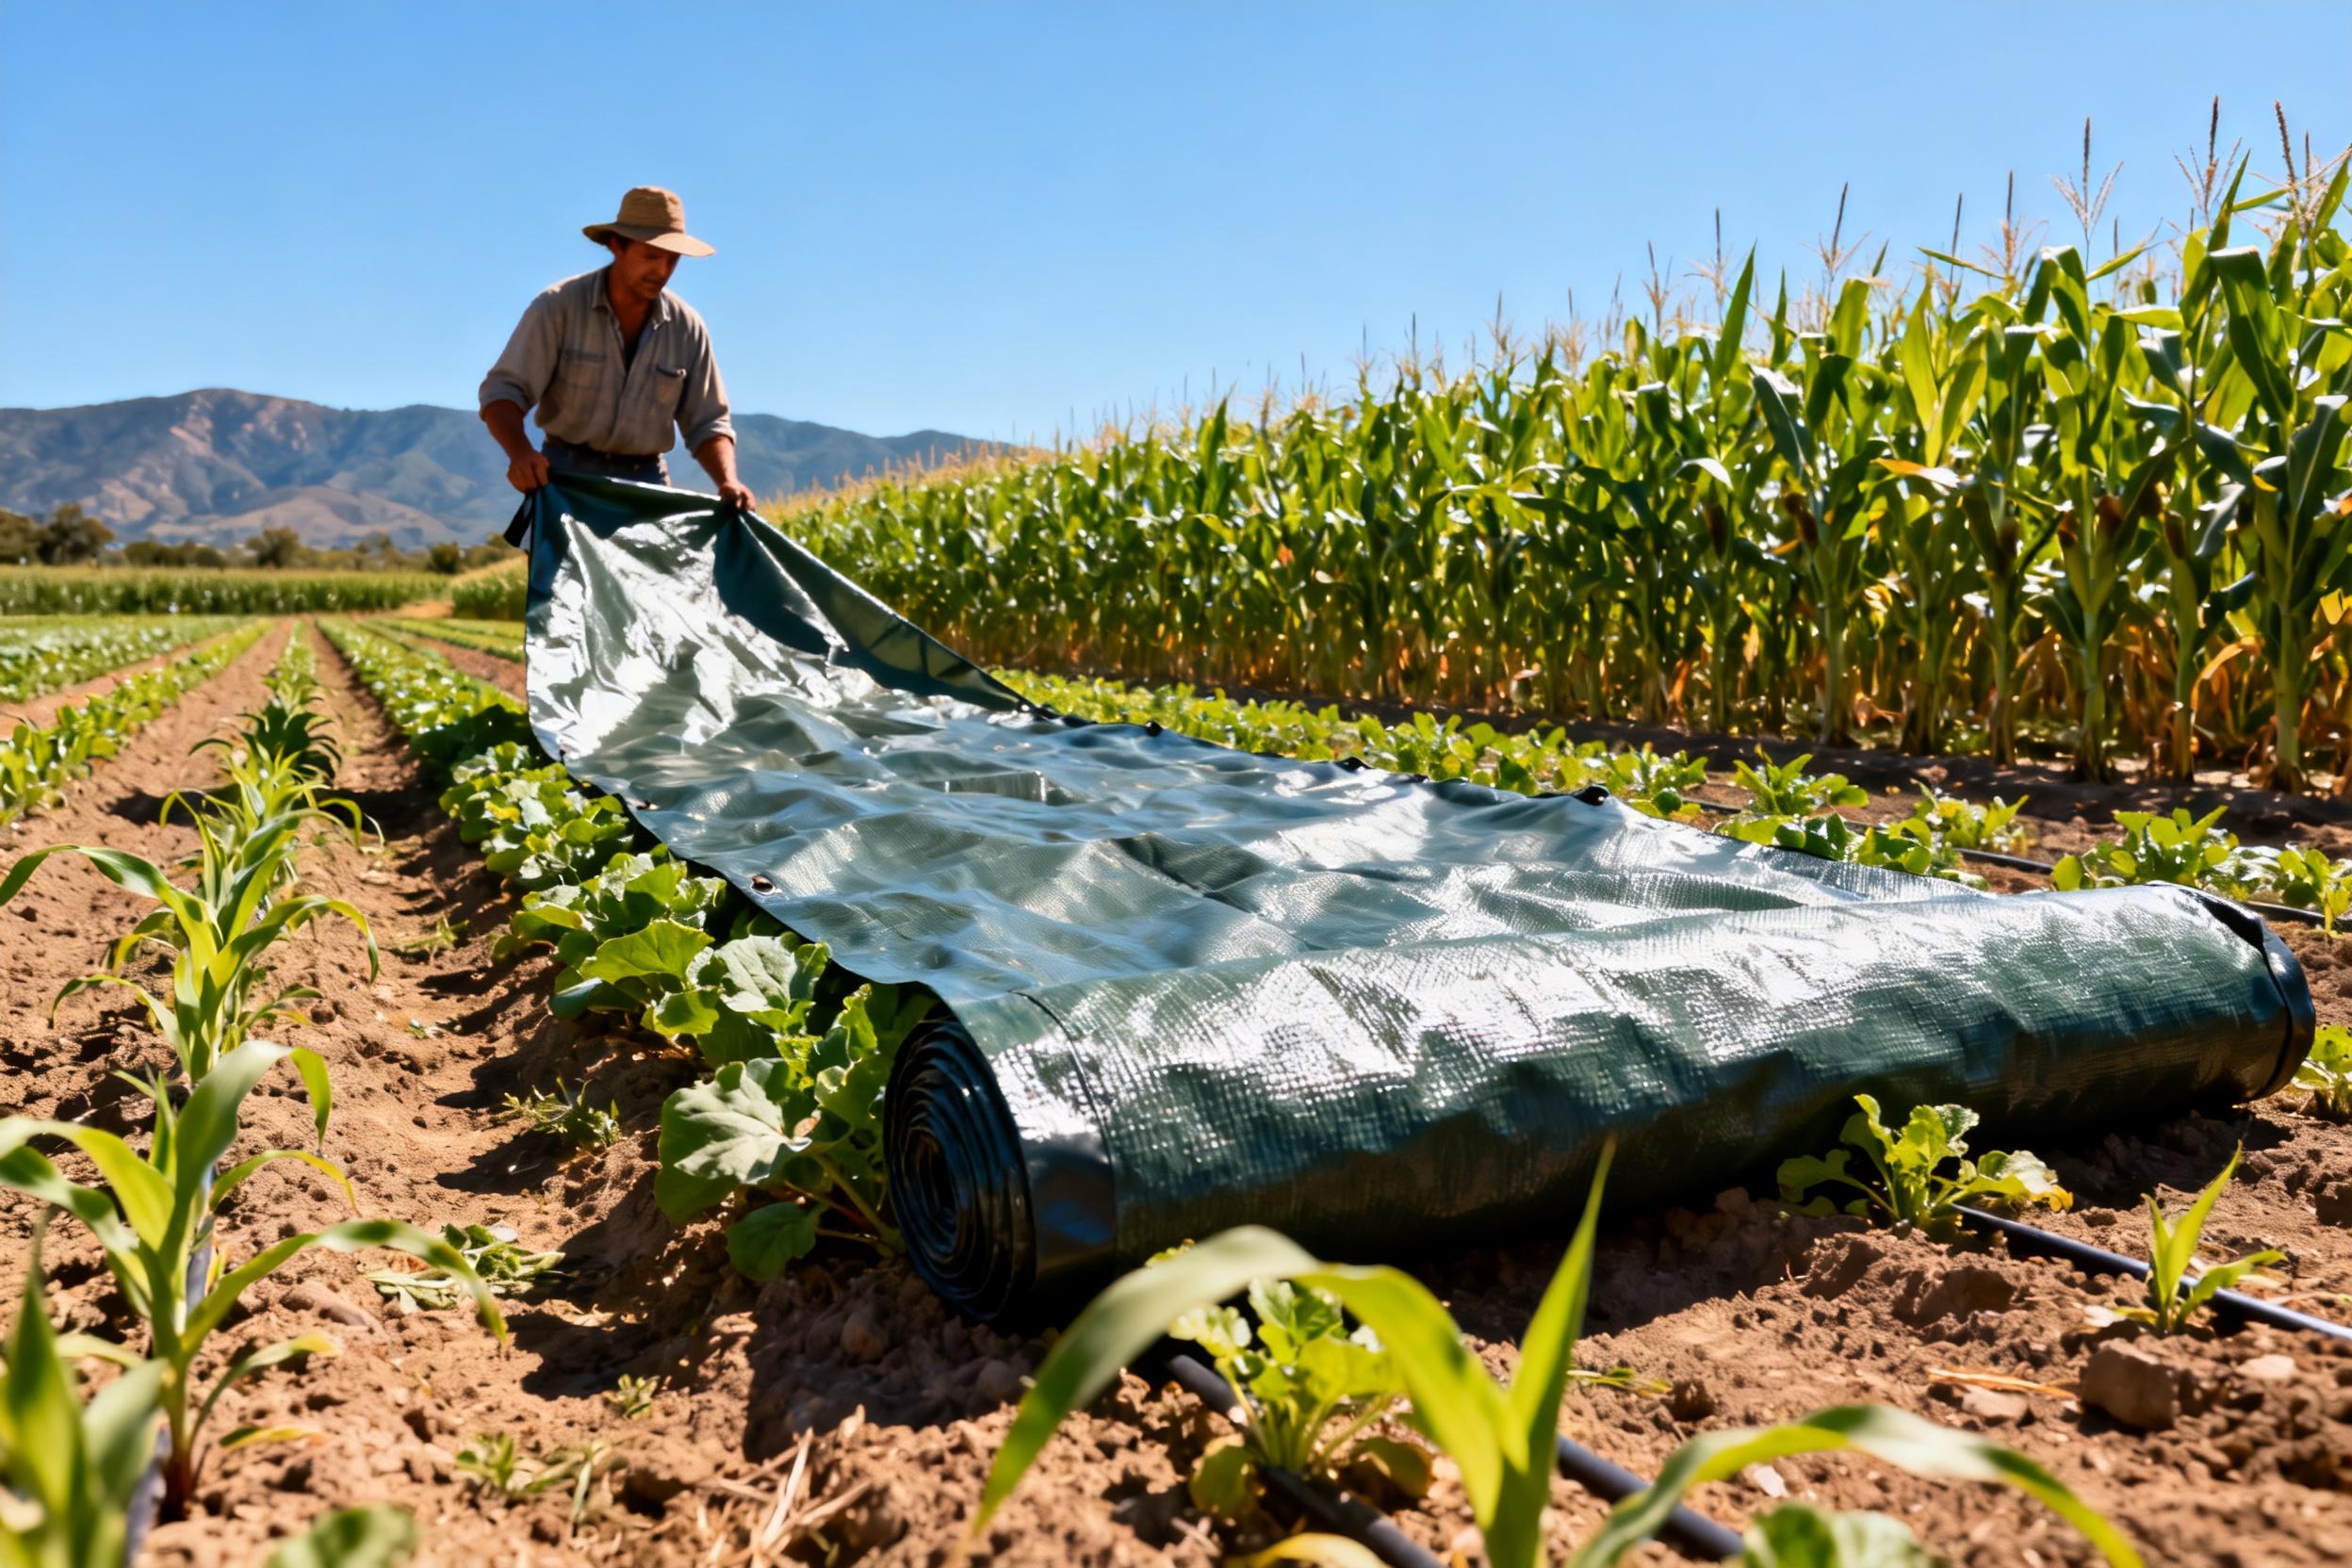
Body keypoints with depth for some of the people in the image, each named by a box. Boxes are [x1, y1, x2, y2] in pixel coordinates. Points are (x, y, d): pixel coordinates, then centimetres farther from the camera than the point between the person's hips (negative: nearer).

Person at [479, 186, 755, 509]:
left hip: (645, 481, 3)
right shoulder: (558, 307, -7)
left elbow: (707, 424, 6)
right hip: (565, 476, -2)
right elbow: (503, 391, -10)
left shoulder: (687, 327, 2)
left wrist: (728, 482, -14)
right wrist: (520, 453, -31)